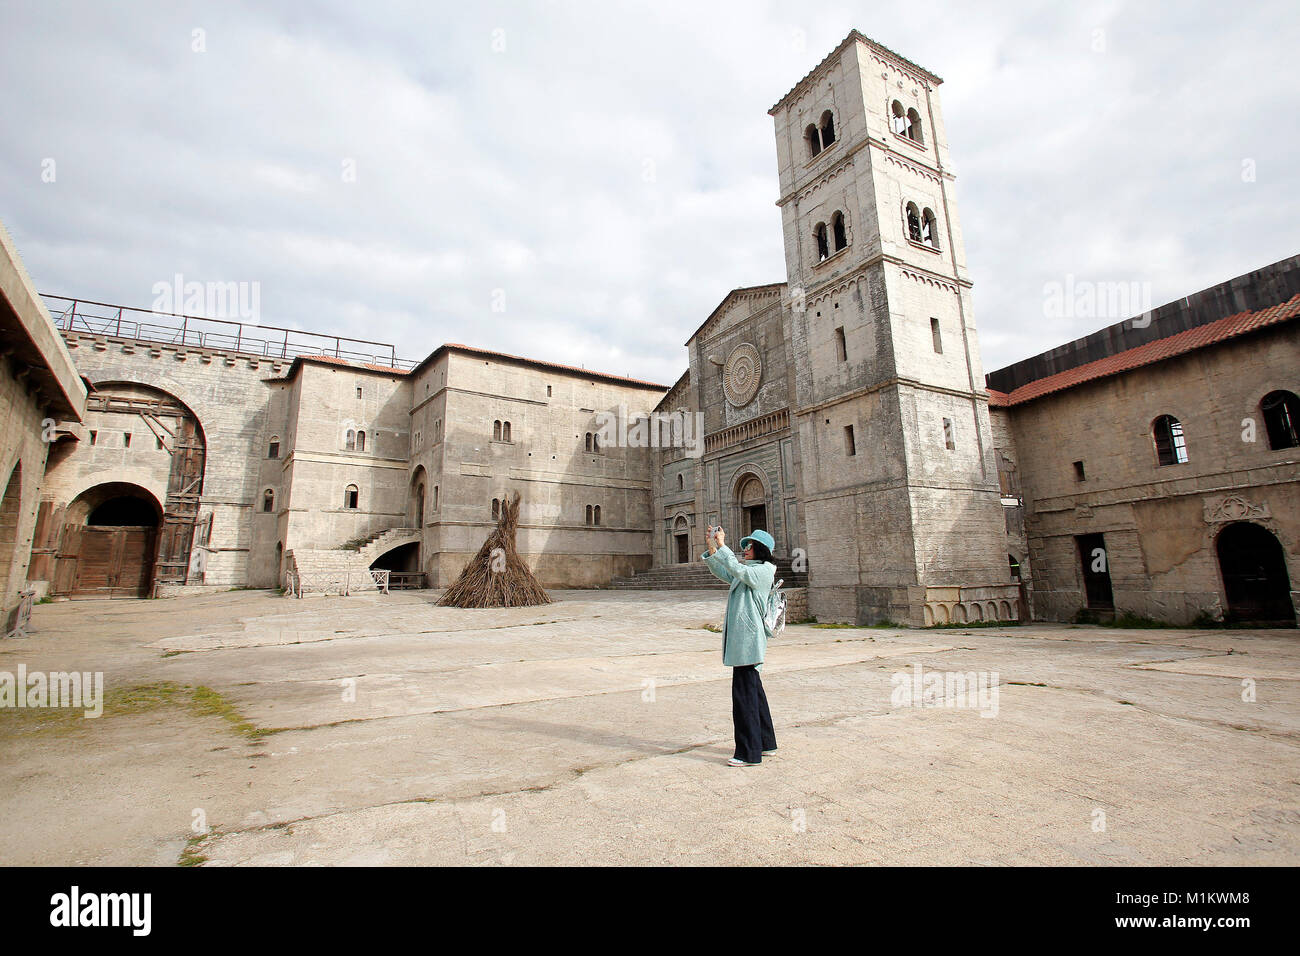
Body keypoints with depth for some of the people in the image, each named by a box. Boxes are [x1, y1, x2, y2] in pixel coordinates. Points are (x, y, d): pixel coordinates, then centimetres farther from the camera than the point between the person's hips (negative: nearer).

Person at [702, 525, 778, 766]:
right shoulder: (747, 571, 18)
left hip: (749, 637, -10)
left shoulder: (764, 570, -8)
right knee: (753, 690, 17)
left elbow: (738, 570, -24)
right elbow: (722, 572, 21)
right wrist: (712, 548, 7)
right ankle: (766, 743, 30)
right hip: (739, 638, 10)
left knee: (744, 693, -6)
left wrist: (722, 546, -21)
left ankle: (749, 753, 2)